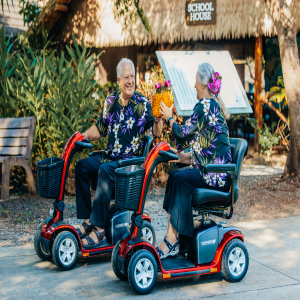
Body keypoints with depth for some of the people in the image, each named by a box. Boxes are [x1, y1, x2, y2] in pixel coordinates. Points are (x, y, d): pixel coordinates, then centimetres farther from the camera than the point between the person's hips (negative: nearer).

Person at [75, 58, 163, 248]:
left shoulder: (143, 104, -3)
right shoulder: (111, 101, 11)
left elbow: (156, 133, -7)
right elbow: (100, 129, 21)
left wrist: (158, 119, -26)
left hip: (132, 160, -6)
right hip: (110, 156, 6)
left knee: (105, 170, -32)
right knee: (82, 167, -14)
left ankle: (99, 229, -29)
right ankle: (87, 221, -7)